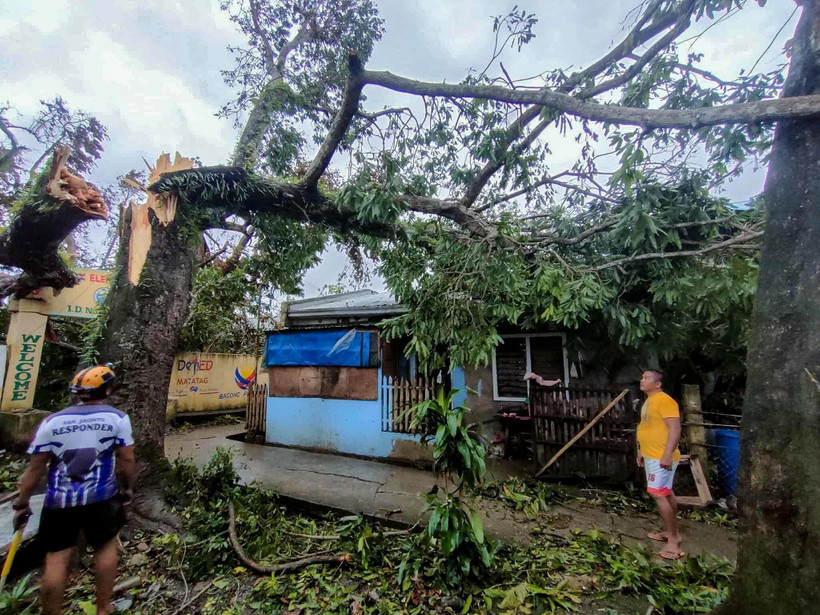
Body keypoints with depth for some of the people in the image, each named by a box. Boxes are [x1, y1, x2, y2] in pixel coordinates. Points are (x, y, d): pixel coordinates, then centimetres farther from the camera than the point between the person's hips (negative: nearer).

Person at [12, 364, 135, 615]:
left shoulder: (52, 421, -1)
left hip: (59, 501, 2)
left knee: (56, 559, 13)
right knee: (106, 546, 19)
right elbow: (127, 459, -7)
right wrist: (128, 487, 10)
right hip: (101, 497, -1)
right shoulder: (117, 418, -7)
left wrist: (21, 504, 13)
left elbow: (35, 467, 1)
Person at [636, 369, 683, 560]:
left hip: (661, 457, -10)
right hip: (651, 456, 10)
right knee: (666, 493, 17)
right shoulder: (649, 401, 13)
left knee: (657, 494, -9)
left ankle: (673, 539, 2)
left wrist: (668, 454, -28)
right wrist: (641, 451, 22)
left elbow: (675, 428, -23)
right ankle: (671, 532, 28)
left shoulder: (664, 400, -17)